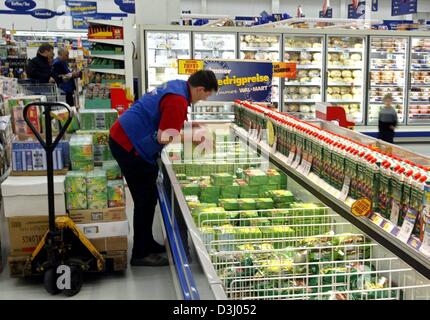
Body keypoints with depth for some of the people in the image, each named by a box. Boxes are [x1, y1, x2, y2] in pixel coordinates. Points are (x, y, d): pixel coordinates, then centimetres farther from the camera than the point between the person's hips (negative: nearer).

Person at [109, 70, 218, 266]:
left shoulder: (177, 86, 8)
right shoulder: (178, 100, -22)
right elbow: (164, 137, -23)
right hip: (129, 146, -10)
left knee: (147, 197, 18)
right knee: (146, 199, -1)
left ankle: (146, 244, 30)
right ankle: (141, 254, 10)